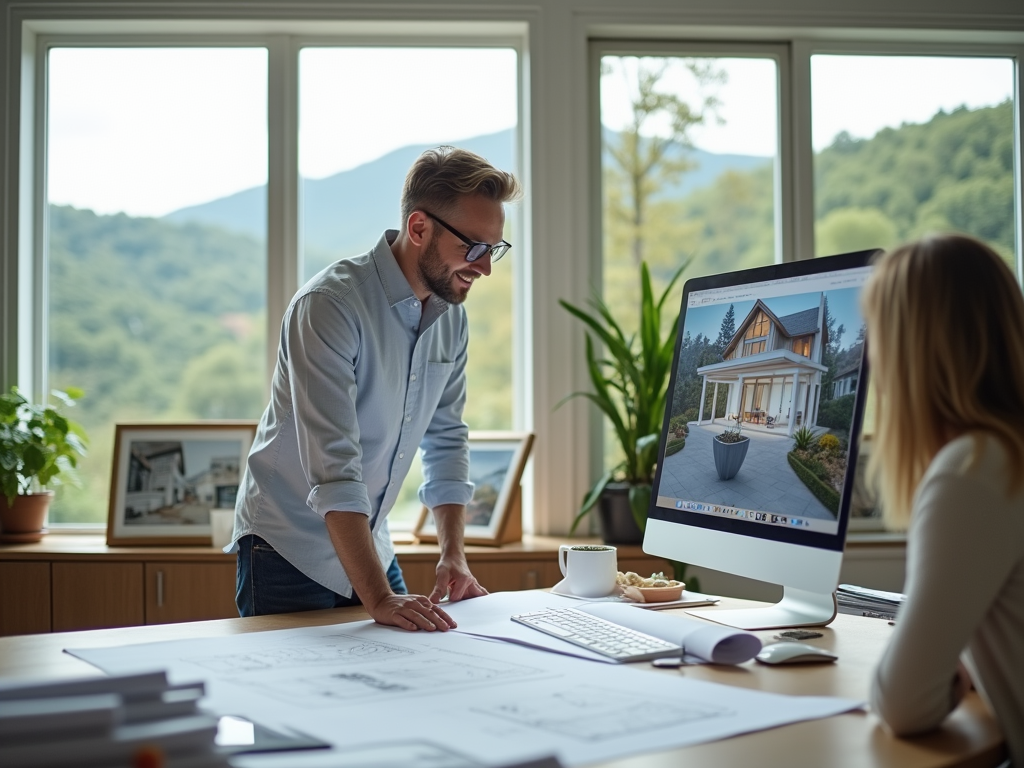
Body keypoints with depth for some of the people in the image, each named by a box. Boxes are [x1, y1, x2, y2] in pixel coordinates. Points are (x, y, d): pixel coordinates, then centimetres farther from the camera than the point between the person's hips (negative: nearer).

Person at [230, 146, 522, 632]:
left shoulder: (451, 317, 0)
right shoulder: (329, 305, -24)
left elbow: (446, 439, 8)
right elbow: (333, 465, -31)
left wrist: (453, 555, -4)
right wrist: (377, 598, -36)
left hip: (369, 549, 7)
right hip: (290, 551, -7)